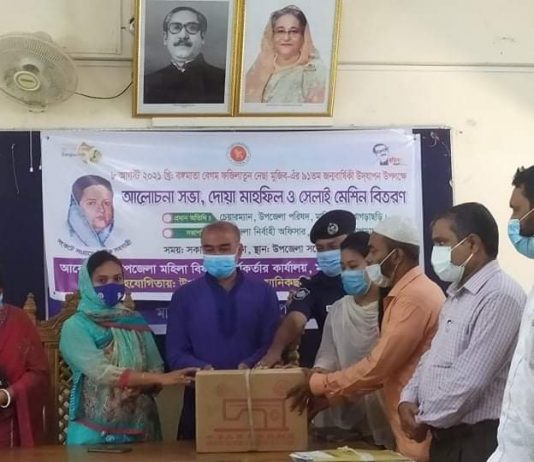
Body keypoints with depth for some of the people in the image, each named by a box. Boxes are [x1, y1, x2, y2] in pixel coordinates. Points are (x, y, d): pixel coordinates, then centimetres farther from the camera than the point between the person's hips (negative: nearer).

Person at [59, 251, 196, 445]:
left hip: (139, 427, 4)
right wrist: (161, 379, -25)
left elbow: (156, 369, 4)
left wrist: (140, 386, -19)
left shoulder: (136, 321, 8)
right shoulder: (76, 326, -6)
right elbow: (101, 372, -19)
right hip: (95, 432, -4)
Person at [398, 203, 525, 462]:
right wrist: (409, 399, 2)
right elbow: (434, 356, 19)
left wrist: (426, 420, -12)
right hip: (446, 436, 9)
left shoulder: (500, 296, -19)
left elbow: (470, 379, -23)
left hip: (477, 441, -9)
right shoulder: (458, 295, 14)